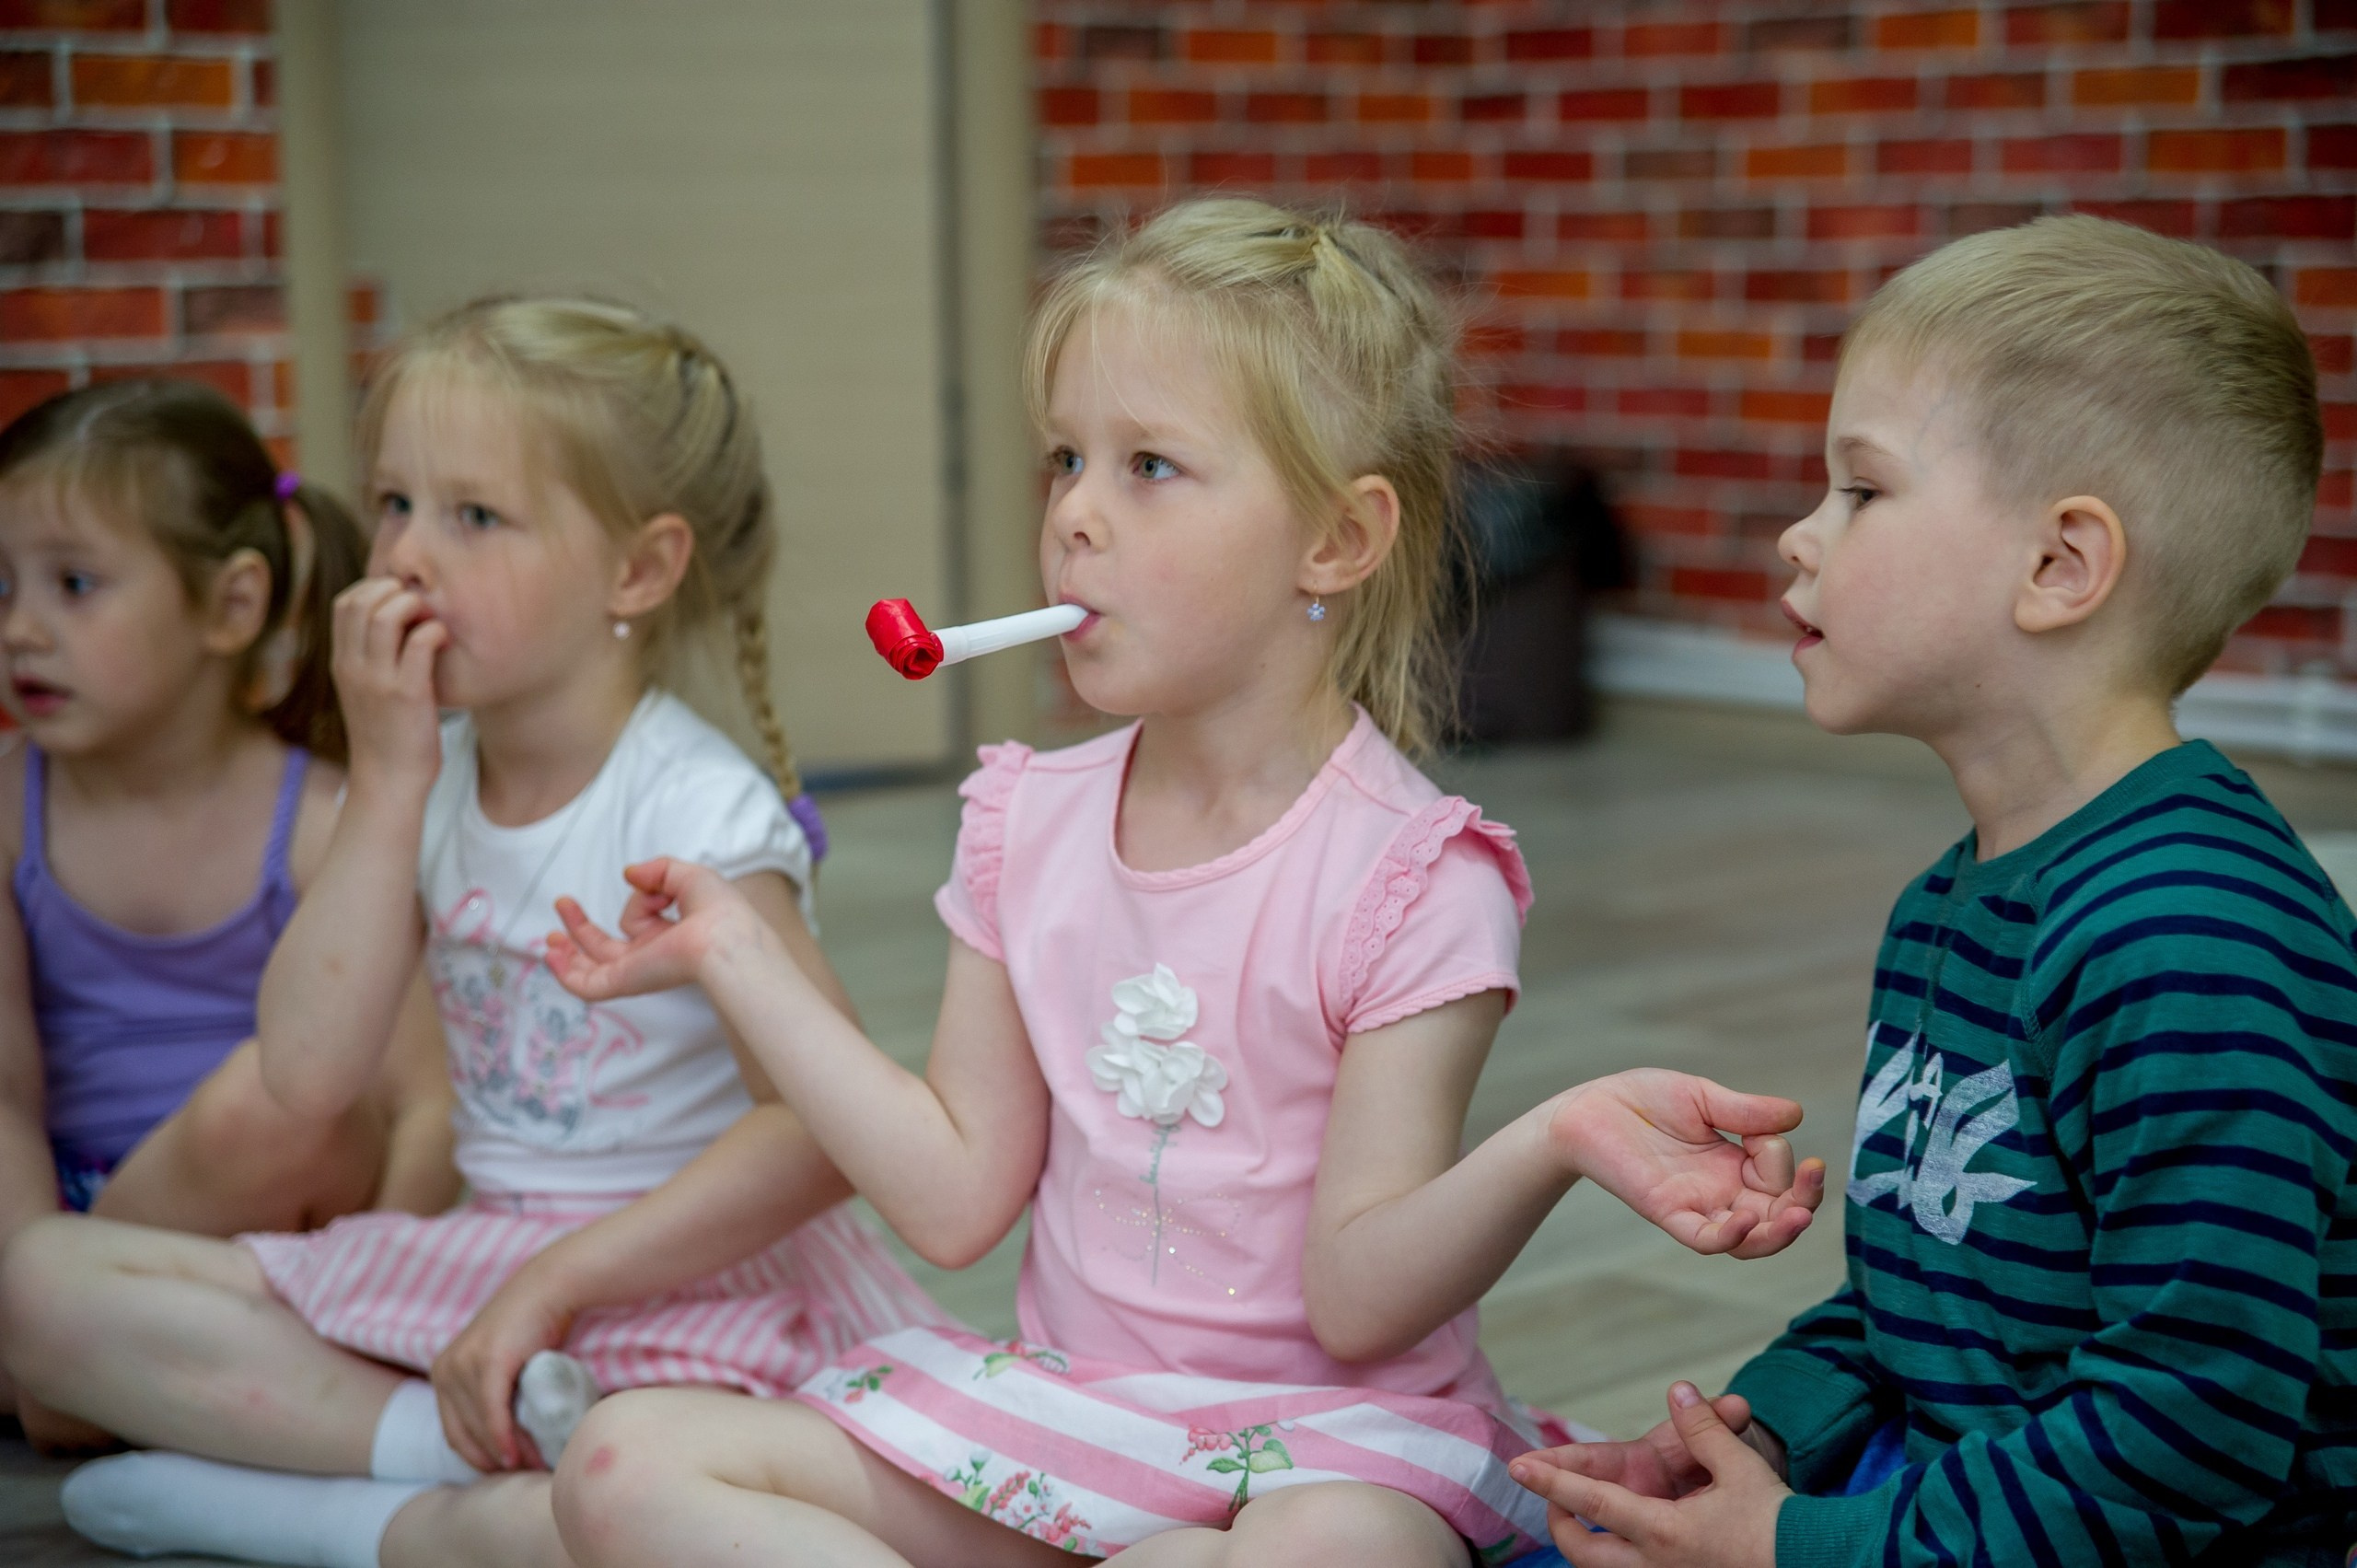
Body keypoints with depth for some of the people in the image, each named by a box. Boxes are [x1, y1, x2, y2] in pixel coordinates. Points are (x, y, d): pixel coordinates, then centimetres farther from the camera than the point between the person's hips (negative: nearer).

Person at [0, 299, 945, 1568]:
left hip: (684, 1275, -7)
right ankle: (440, 1439, -16)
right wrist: (388, 778, -10)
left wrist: (551, 1282, -20)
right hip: (479, 1263, 7)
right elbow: (308, 1068, -7)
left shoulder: (693, 811, -13)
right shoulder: (427, 786, 5)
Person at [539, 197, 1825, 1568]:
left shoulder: (1409, 876, -13)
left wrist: (1560, 1140, -34)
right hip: (1072, 1401, 6)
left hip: (1330, 1430, -6)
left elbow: (1359, 1294, -15)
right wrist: (735, 952, 5)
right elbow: (956, 1197, 4)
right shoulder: (1033, 823, 4)